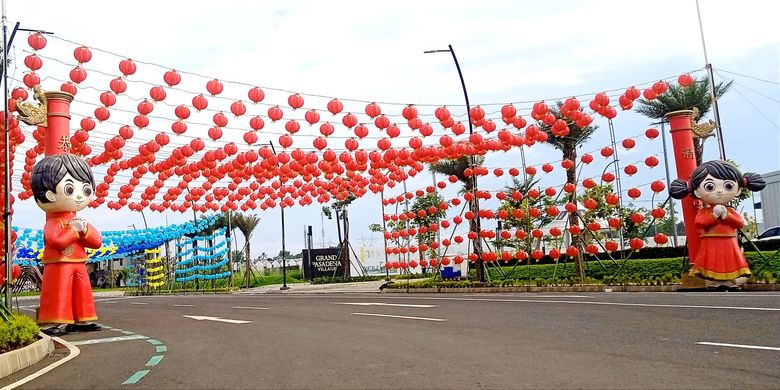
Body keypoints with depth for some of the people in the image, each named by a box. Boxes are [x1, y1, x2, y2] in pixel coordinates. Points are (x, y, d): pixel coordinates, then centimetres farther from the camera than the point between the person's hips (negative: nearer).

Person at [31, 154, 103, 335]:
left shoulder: (81, 222, 12)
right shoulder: (53, 223, -10)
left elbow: (97, 242, 7)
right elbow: (57, 240, -31)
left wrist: (85, 230, -10)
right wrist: (75, 230, -17)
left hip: (79, 265, 7)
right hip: (58, 266, -7)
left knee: (82, 294, 10)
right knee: (59, 295, -7)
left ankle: (82, 320, 18)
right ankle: (53, 322, -2)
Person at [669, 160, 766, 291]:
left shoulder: (731, 211, 5)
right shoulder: (703, 211, -4)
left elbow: (740, 223, -5)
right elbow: (699, 222, -18)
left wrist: (727, 216, -16)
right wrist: (714, 216, -19)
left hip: (728, 243, 2)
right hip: (710, 244, -2)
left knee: (730, 263, 6)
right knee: (713, 264, 0)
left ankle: (731, 282, 15)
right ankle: (714, 282, 7)